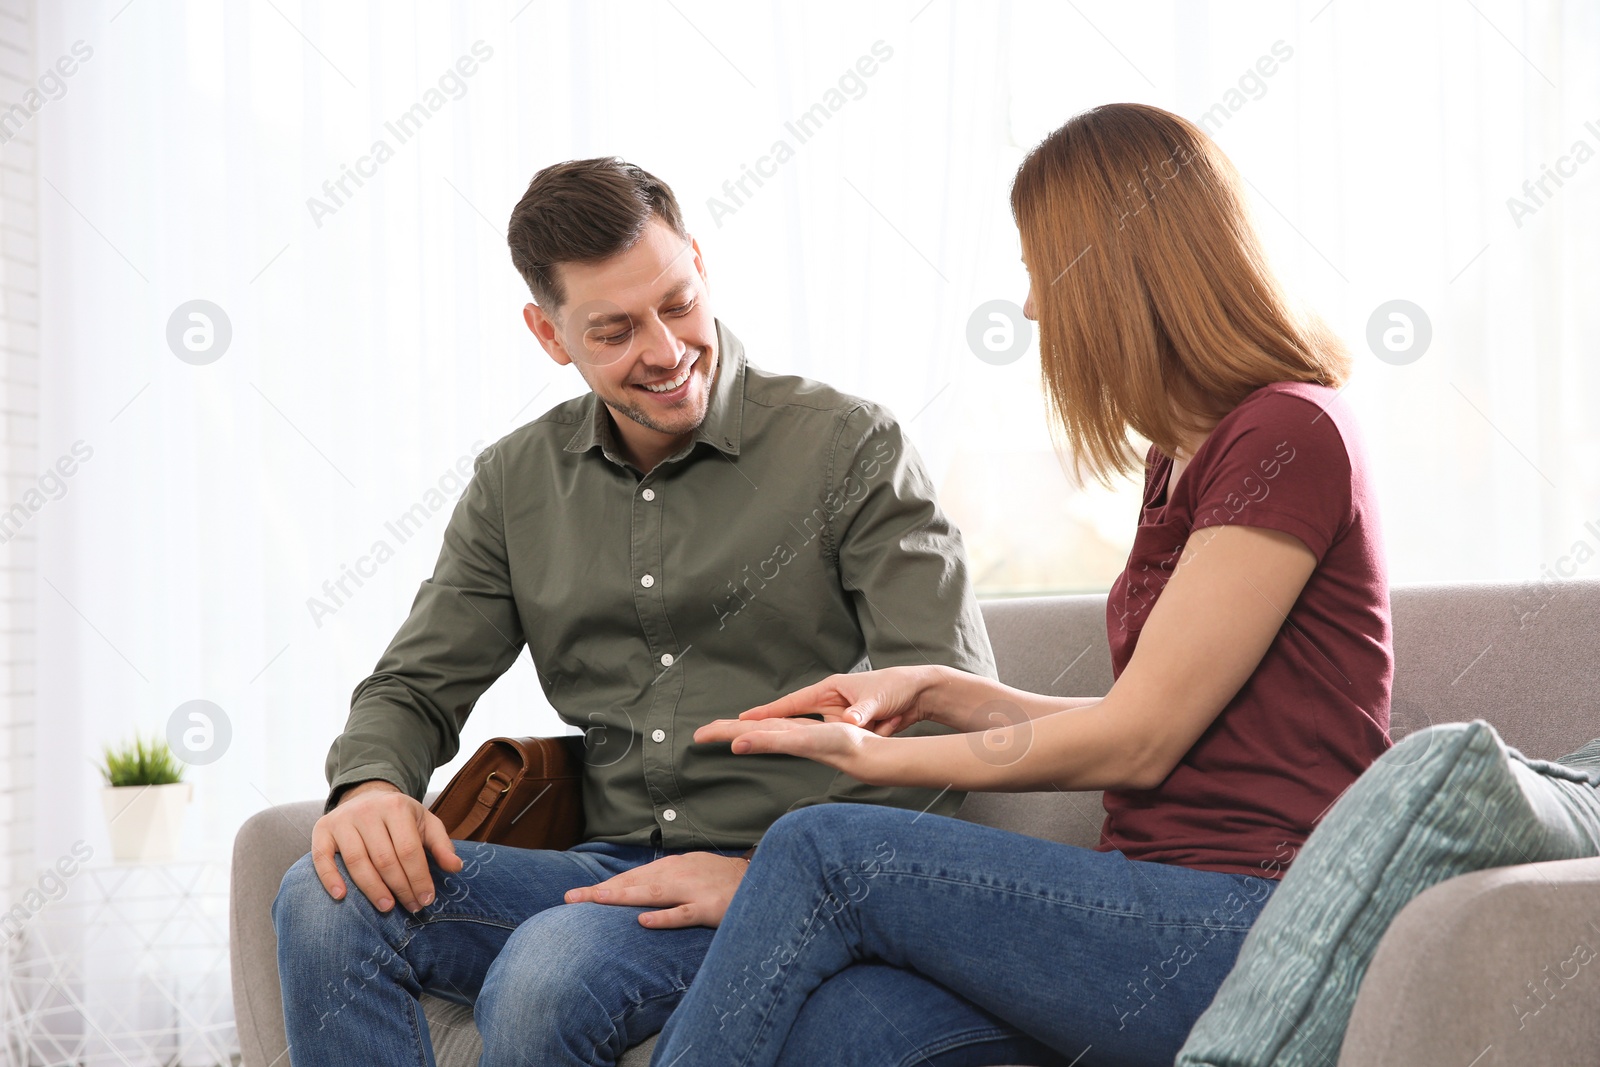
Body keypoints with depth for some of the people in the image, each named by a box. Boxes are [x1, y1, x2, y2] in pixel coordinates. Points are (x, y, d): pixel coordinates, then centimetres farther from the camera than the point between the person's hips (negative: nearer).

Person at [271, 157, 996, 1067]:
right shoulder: (518, 482, 12)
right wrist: (370, 785, -9)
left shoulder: (849, 446, -3)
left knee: (543, 977, -33)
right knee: (331, 900, -20)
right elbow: (417, 688, 16)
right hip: (609, 866, 5)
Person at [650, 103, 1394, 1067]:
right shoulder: (1183, 459, 21)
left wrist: (878, 759, -3)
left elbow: (1138, 741, -10)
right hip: (1164, 906, 7)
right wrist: (938, 692, 12)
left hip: (1255, 924, -7)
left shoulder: (1290, 435, -9)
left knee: (826, 852, -18)